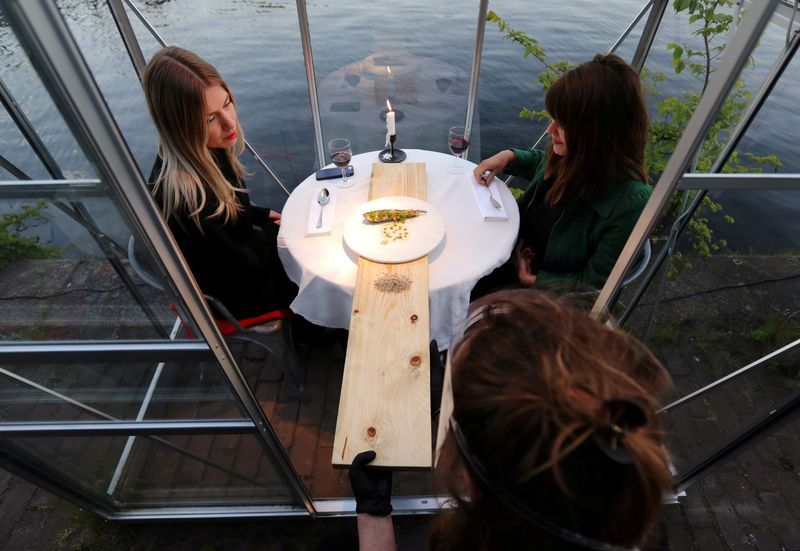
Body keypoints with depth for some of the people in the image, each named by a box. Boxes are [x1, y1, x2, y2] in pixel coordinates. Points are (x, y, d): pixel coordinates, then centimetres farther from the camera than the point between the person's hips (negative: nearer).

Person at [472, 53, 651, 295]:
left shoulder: (629, 202, -30)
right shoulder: (570, 155, -12)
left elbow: (595, 282, -20)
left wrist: (532, 280, -15)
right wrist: (509, 156, -4)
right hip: (516, 252, 6)